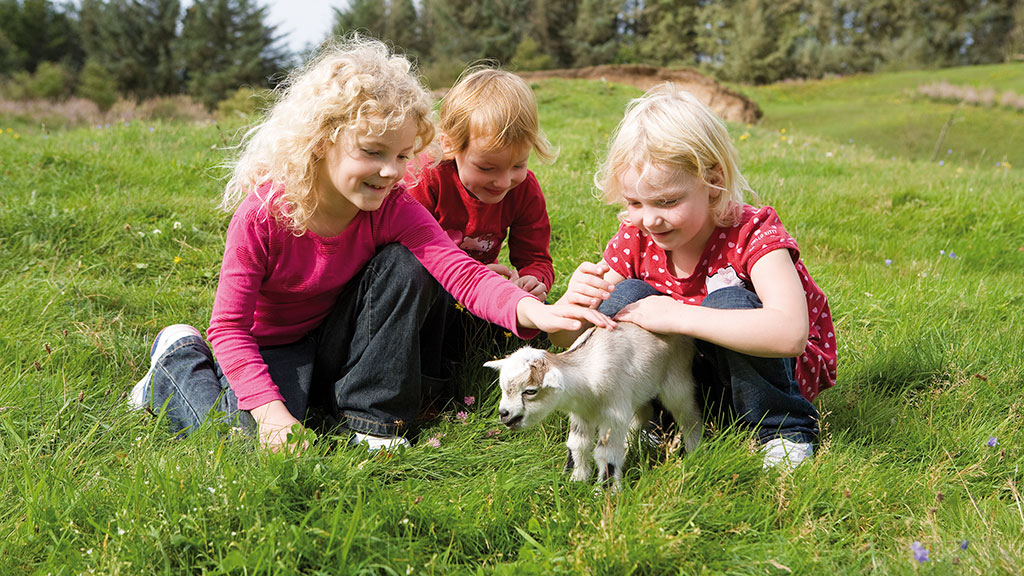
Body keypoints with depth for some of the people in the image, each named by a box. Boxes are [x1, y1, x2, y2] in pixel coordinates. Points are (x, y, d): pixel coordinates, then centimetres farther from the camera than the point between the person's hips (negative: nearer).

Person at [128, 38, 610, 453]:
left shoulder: (392, 209, -18)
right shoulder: (263, 214, -27)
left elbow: (462, 272, -32)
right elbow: (230, 326, -23)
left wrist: (536, 313, -51)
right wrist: (269, 408, -37)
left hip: (334, 341, 3)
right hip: (267, 347, -2)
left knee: (404, 266, -22)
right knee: (261, 442, -27)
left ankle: (370, 418, -12)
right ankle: (178, 363, 6)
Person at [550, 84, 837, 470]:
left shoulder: (753, 236, -24)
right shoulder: (634, 240, -10)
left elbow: (790, 334, -43)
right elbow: (566, 338, -8)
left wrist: (677, 316, -43)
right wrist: (571, 302, -34)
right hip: (692, 374, 3)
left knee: (727, 302, -33)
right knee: (627, 295, -19)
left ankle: (785, 430, -12)